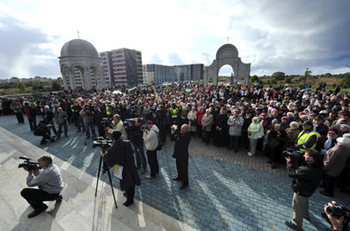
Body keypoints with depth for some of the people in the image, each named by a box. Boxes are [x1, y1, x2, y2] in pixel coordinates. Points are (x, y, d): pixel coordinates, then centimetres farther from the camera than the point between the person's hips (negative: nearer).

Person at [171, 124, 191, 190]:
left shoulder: (188, 135, -21)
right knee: (178, 167, 25)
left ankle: (185, 183, 22)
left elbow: (181, 136, -42)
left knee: (184, 169, 5)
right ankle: (180, 177, 49)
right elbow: (172, 139, 7)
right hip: (178, 154, 8)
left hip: (183, 155, -8)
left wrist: (176, 129, -32)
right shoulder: (180, 134, 2)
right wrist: (172, 133, -11)